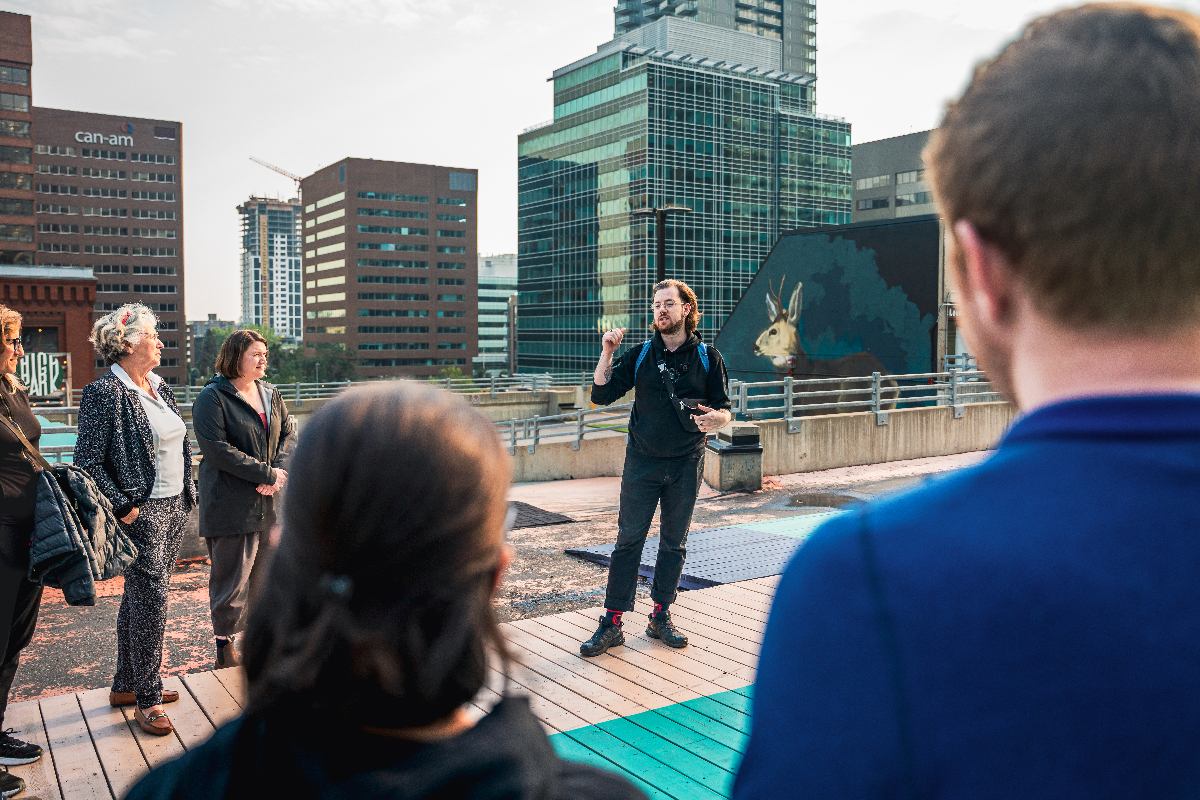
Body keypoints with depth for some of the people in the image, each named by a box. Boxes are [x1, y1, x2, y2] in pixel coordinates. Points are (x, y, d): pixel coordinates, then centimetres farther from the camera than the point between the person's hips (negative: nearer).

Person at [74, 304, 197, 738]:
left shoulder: (158, 387, 12)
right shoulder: (105, 392, -14)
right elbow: (88, 460, -16)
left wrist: (187, 492, 13)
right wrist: (123, 507, -17)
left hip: (175, 507, 8)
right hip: (142, 514, -8)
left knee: (138, 599, 17)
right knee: (151, 601, -4)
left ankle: (126, 684, 30)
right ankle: (148, 698, 9)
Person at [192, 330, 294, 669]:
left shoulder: (270, 395, 12)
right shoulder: (212, 397, -9)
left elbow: (289, 433, 10)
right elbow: (218, 450, -17)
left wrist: (280, 470, -9)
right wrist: (267, 473, -16)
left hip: (269, 502, 6)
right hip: (231, 504, -6)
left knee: (265, 576, 12)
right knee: (232, 578, 1)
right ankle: (225, 647, 15)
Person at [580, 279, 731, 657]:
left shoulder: (708, 357, 2)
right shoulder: (640, 355, 3)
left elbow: (724, 410, 1)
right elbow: (601, 395, 1)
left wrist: (714, 418, -22)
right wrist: (607, 353, -10)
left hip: (686, 465, 1)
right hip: (642, 462, 0)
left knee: (674, 543, 10)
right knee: (628, 540, -1)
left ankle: (661, 616, 23)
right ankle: (612, 623, 5)